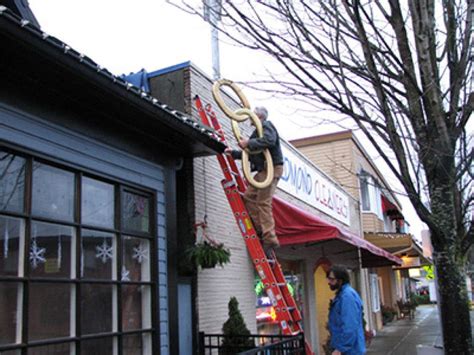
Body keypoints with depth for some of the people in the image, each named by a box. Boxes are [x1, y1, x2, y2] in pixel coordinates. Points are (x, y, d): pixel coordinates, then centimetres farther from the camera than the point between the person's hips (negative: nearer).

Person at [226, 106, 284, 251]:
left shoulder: (266, 125, -3)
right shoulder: (259, 130, 28)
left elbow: (269, 140, -26)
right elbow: (250, 153, 31)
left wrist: (249, 143, -22)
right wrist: (234, 153, 25)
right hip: (263, 170, 11)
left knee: (263, 202, -14)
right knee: (249, 196, 8)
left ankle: (270, 238, -15)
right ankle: (260, 229, 9)